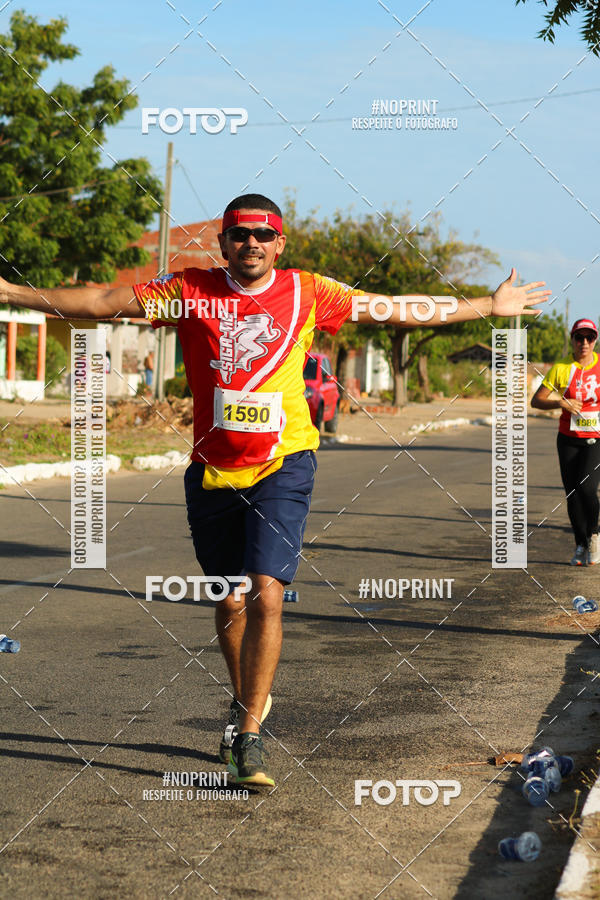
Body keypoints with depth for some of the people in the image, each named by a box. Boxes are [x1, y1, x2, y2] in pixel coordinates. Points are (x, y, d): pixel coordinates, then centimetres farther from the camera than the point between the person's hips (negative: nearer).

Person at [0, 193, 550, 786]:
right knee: (229, 601, 13)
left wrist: (490, 307, 12)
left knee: (265, 597, -14)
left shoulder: (307, 293, 2)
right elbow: (104, 301, 3)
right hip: (212, 470, 2)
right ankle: (246, 699, 39)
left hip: (282, 466, -2)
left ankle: (249, 737, -7)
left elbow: (400, 309, 9)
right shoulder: (189, 291, 2)